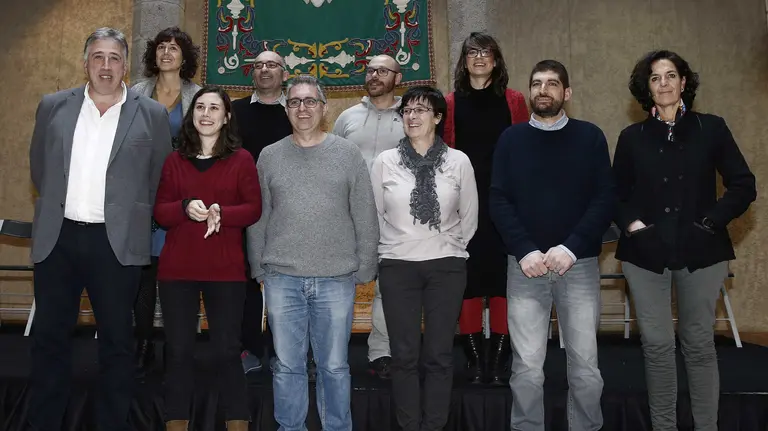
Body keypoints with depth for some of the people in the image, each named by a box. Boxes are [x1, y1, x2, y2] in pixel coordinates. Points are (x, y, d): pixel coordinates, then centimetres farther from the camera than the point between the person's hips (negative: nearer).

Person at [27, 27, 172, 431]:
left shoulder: (152, 114, 1)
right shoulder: (53, 106, 7)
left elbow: (161, 180, 5)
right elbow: (39, 167, 16)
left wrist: (131, 217, 5)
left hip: (117, 243, -2)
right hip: (56, 238, 2)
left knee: (117, 341, 7)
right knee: (49, 337, 10)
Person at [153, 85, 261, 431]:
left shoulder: (241, 159, 2)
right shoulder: (174, 160, 8)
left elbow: (254, 209, -2)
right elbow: (159, 211, 5)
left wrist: (221, 214, -20)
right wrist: (185, 208, -16)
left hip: (226, 270, -2)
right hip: (177, 268, 2)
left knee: (226, 351, 3)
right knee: (178, 350, 7)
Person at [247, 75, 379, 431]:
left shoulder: (348, 153, 3)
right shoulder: (269, 156, 7)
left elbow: (365, 218, 3)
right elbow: (257, 219, 9)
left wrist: (365, 269, 0)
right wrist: (259, 268, 5)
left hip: (337, 279, -1)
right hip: (282, 278, 1)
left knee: (334, 366, 8)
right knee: (287, 366, 9)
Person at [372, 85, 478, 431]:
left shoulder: (459, 161, -1)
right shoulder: (385, 162, -1)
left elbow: (469, 218, 8)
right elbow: (375, 216, 8)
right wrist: (395, 247, 12)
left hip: (447, 267, 0)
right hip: (398, 266, 0)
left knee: (439, 354, 4)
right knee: (405, 354, 4)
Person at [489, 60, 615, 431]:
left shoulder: (590, 137, 5)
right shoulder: (511, 139, 7)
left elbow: (606, 199, -2)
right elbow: (499, 201, 1)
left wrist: (571, 248, -14)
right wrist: (525, 251, -12)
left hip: (579, 264, 0)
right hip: (526, 265, 0)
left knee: (585, 366, 5)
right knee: (527, 368, 2)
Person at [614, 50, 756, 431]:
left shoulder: (711, 128, 4)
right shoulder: (632, 137, 8)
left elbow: (743, 186, 3)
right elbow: (616, 194, 11)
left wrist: (711, 221, -8)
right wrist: (630, 222, -6)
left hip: (700, 251, -1)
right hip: (646, 252, 1)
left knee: (699, 343, 6)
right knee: (657, 345, 3)